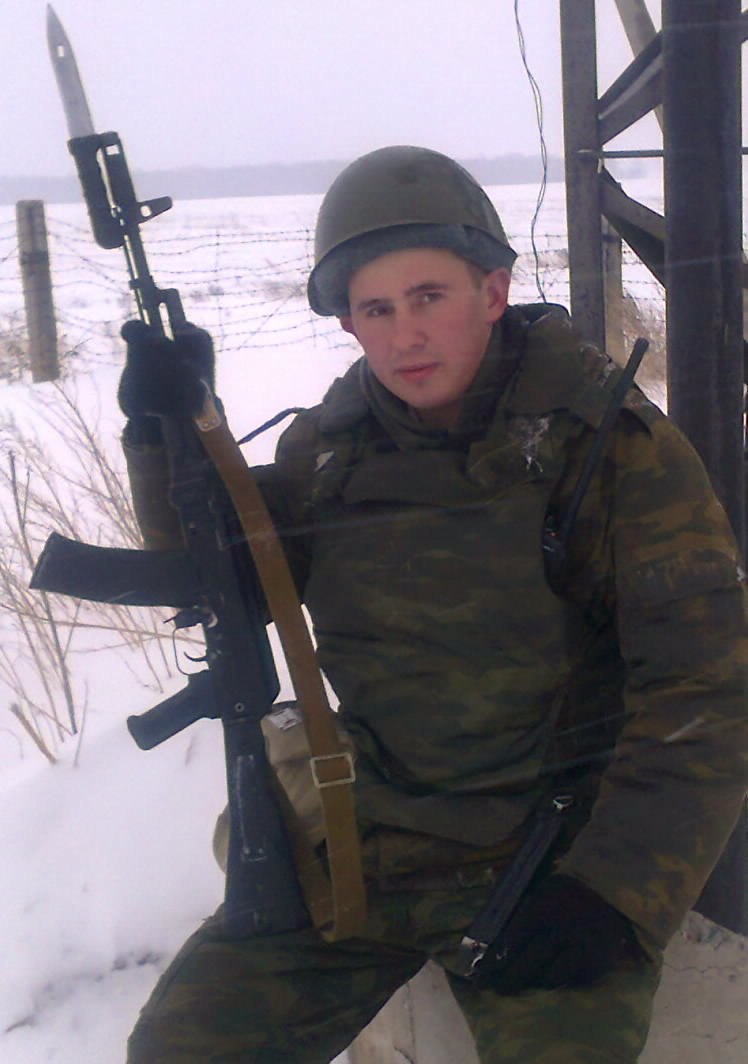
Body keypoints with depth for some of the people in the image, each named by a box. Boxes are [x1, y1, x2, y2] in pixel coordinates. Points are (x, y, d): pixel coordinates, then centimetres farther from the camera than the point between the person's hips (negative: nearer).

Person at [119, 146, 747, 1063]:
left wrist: (616, 887, -20)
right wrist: (169, 436, -7)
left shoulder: (612, 444, -12)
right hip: (368, 842, 4)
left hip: (554, 851, -3)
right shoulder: (332, 444, 1)